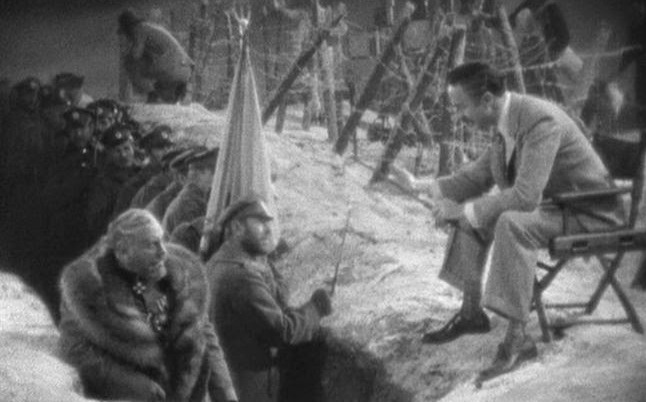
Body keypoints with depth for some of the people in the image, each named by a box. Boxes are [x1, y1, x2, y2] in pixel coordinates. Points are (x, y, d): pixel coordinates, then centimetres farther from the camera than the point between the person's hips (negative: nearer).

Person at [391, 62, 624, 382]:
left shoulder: (539, 120, -28)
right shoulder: (505, 124, 1)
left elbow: (526, 196, -35)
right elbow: (478, 177, 14)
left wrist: (464, 209, -25)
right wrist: (419, 185, 5)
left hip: (587, 212, -10)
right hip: (548, 204, 10)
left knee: (512, 222, -34)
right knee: (471, 215, 6)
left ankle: (518, 337, -28)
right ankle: (472, 313, 15)